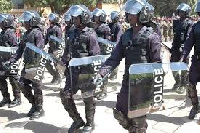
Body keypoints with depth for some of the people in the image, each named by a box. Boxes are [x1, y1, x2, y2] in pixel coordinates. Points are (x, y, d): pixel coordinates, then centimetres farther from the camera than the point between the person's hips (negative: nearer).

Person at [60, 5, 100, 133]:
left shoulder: (90, 34, -10)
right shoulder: (73, 34, 10)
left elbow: (95, 56, -13)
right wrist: (67, 69, 16)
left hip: (86, 72, -7)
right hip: (73, 72, 7)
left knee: (88, 98, 7)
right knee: (65, 96, 6)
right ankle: (77, 120, 24)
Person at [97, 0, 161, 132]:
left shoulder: (151, 36, -9)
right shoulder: (126, 36, 7)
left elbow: (157, 63, -10)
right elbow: (114, 58, 2)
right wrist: (101, 73, -12)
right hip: (127, 82, 6)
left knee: (138, 118, 4)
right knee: (120, 114, 13)